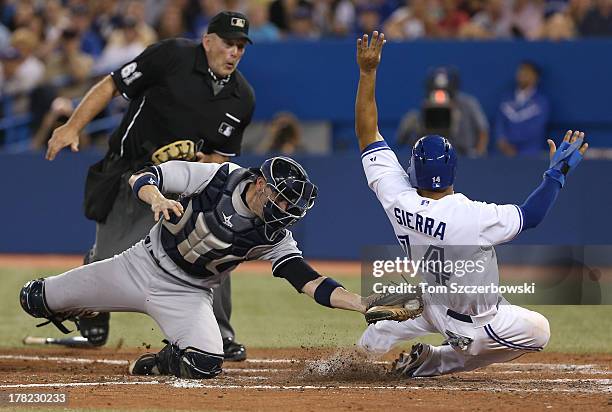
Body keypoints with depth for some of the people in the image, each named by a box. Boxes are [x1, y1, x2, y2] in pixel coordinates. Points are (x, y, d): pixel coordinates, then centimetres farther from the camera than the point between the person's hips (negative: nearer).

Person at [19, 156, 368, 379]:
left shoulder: (274, 237, -14)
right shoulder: (219, 178, -18)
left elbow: (310, 281, -22)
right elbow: (142, 178, -18)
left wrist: (365, 306, -35)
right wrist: (157, 199, -42)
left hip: (188, 295, 0)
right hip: (142, 266, 0)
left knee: (205, 365, -29)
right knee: (37, 300, 2)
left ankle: (159, 364, 5)